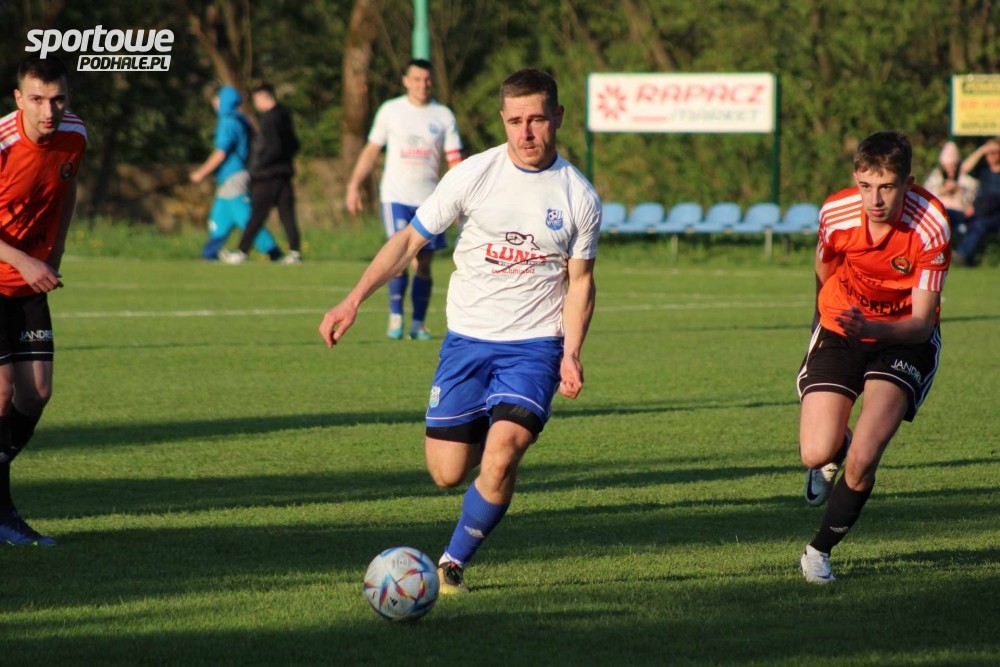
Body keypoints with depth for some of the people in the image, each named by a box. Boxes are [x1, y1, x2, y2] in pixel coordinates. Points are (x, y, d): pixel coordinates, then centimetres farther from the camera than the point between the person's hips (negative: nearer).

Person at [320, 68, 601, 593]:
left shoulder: (579, 196, -3)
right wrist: (353, 301, -7)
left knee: (502, 454, -23)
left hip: (534, 344, -1)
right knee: (447, 473, 0)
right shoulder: (473, 175, -5)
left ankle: (454, 563, -3)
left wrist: (571, 353, -8)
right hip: (467, 338, 1)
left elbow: (580, 282, 6)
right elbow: (409, 240, 2)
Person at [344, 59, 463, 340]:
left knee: (423, 264, 2)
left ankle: (418, 324, 9)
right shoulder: (390, 111, 4)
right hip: (395, 197, -2)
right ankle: (395, 319, -6)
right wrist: (354, 185, 4)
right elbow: (371, 150, 10)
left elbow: (455, 158, 3)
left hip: (429, 200, 2)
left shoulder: (443, 116, 5)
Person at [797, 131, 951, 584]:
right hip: (840, 328, 3)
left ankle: (820, 551, 4)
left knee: (863, 460, -21)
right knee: (815, 454, -13)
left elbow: (922, 322, -24)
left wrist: (872, 327, -43)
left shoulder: (931, 227, -26)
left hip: (904, 338, -2)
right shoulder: (836, 213, -17)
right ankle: (836, 447, 28)